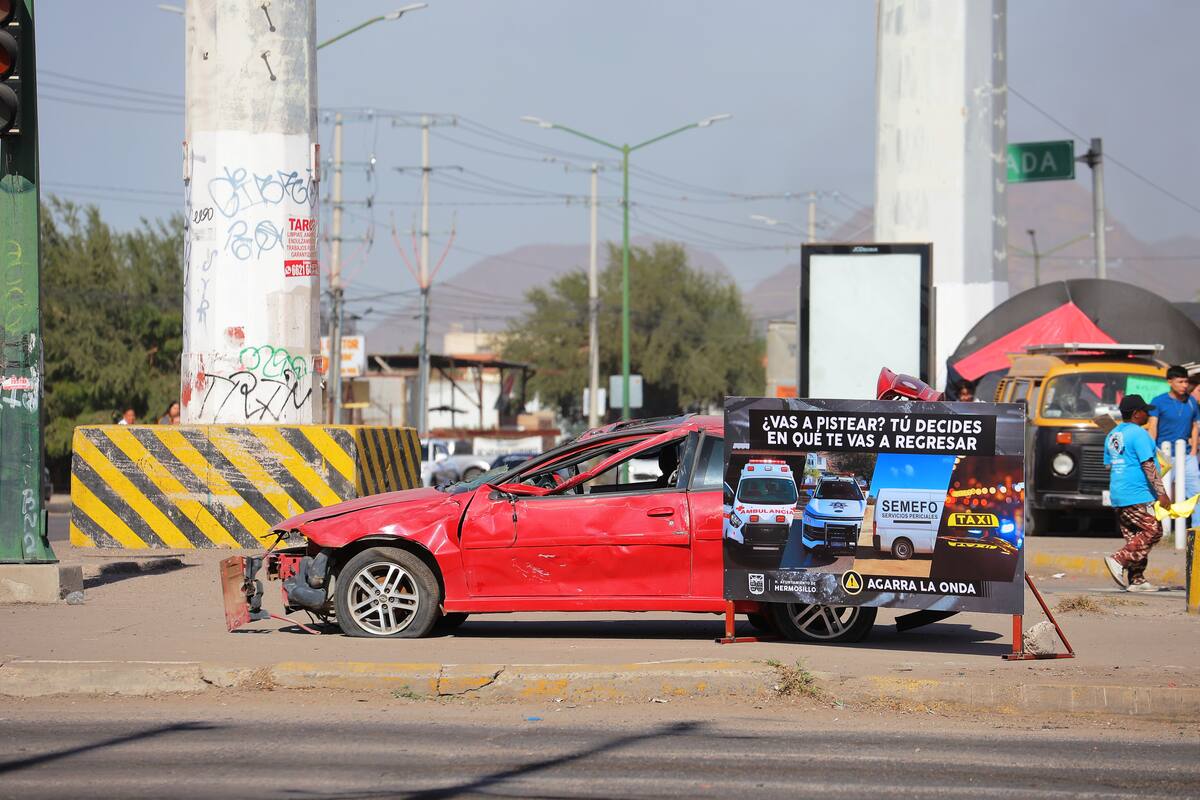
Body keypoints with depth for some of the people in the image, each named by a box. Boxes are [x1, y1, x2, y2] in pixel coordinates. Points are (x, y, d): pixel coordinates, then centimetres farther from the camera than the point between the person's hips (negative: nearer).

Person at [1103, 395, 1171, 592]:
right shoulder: (1138, 433, -11)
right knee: (1153, 532, -6)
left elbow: (1109, 466, 22)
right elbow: (1148, 466, -16)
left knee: (1134, 537, 10)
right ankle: (1119, 560, -16)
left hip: (1118, 496, 9)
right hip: (1138, 496, -9)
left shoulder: (1112, 435, 16)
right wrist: (1161, 493, -16)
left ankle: (1136, 580, 6)